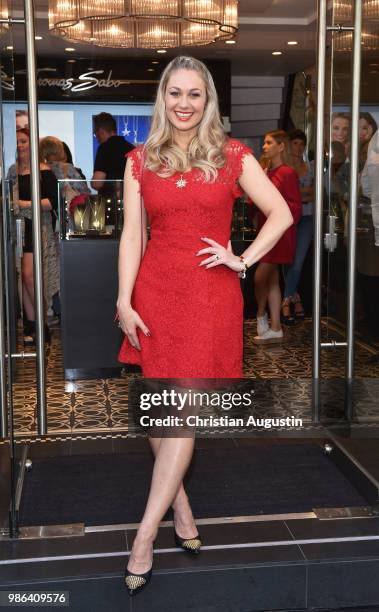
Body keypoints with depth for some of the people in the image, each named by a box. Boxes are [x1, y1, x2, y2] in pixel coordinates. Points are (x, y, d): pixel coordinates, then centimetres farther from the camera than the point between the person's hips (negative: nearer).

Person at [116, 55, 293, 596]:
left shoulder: (233, 156, 4)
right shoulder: (141, 161, 8)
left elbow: (281, 213, 7)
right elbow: (132, 235, 3)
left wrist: (244, 259, -4)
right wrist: (124, 299, -4)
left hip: (211, 293, -2)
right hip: (155, 290, 2)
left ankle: (144, 537, 0)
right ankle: (180, 506, 26)